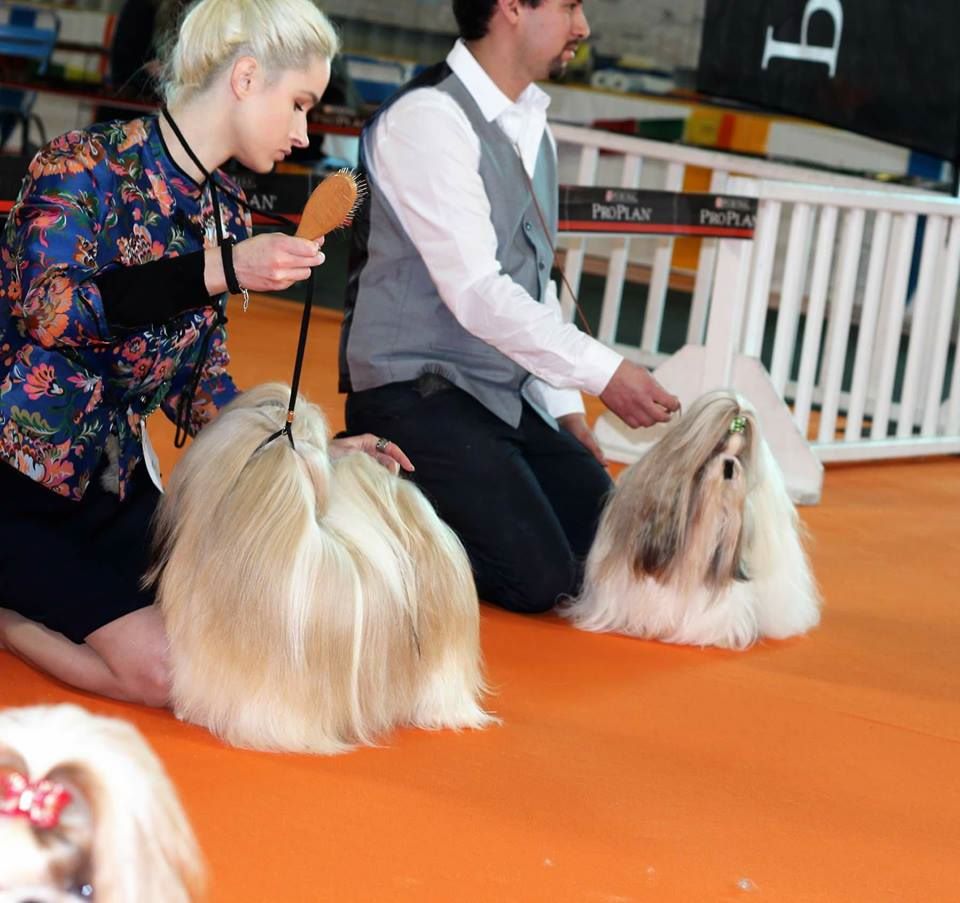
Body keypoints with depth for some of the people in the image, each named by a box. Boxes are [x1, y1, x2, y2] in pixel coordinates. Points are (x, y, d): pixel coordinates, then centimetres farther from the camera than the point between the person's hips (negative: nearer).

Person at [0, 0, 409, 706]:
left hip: (116, 483, 8)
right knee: (163, 668, -23)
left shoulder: (228, 214, 9)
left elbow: (201, 389, 12)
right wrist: (222, 269, -31)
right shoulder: (88, 164, -11)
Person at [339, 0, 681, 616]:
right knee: (539, 578, -19)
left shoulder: (533, 126, 11)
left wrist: (566, 410, 8)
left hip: (511, 398, 8)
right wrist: (604, 373, -22)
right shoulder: (428, 118, -16)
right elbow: (474, 292, -22)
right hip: (418, 394, -8)